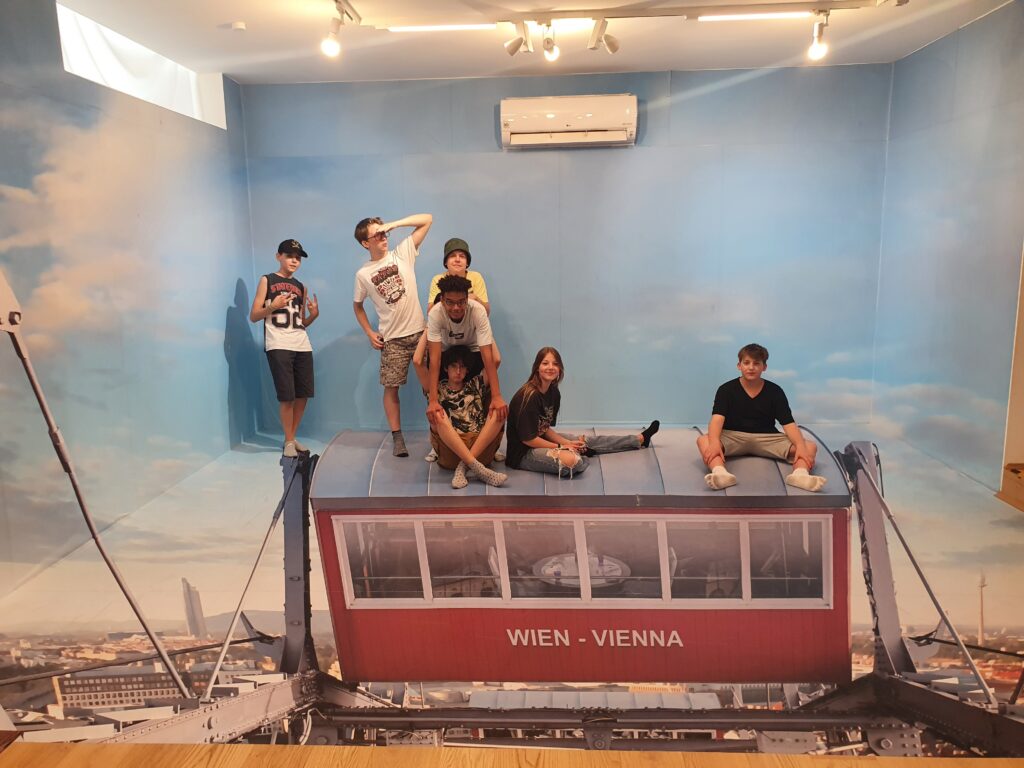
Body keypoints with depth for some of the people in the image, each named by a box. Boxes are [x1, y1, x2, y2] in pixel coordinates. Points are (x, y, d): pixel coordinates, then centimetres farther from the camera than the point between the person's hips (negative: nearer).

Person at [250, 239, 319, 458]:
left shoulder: (300, 287, 19)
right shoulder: (267, 280, 6)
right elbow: (253, 316, 2)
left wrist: (314, 314, 1)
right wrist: (273, 306, -14)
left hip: (302, 346, 5)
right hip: (278, 346, -5)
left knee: (303, 394, 4)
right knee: (286, 396, -6)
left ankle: (293, 437, 20)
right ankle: (288, 441, 6)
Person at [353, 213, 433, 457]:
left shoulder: (402, 253, 0)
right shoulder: (363, 274, 2)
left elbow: (427, 219, -2)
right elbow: (357, 305, 15)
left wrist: (393, 224, -11)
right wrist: (369, 333, 4)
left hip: (420, 332, 0)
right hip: (392, 339, 0)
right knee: (391, 387, 1)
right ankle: (397, 437, 11)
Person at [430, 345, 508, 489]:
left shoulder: (475, 385, 21)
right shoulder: (438, 389, 14)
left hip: (481, 447, 2)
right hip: (449, 448, -2)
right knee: (438, 414, -28)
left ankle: (463, 467, -27)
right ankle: (477, 468, -37)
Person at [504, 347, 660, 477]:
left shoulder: (554, 393, 2)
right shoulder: (529, 396, -25)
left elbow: (545, 428, 9)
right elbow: (528, 438, -22)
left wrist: (568, 443, -5)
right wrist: (560, 447, -13)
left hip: (542, 440, 9)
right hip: (523, 453, -9)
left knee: (589, 441, 15)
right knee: (572, 460, -32)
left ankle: (641, 439, 32)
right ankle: (582, 453, 5)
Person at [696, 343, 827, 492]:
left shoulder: (775, 391, 1)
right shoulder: (726, 390, -3)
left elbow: (789, 424, -7)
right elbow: (717, 419, -18)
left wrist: (801, 446, -27)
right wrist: (715, 442, -40)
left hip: (767, 438, 2)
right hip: (733, 437, -2)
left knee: (810, 447, -20)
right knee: (703, 441, -33)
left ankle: (800, 474, -51)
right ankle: (721, 473, -60)